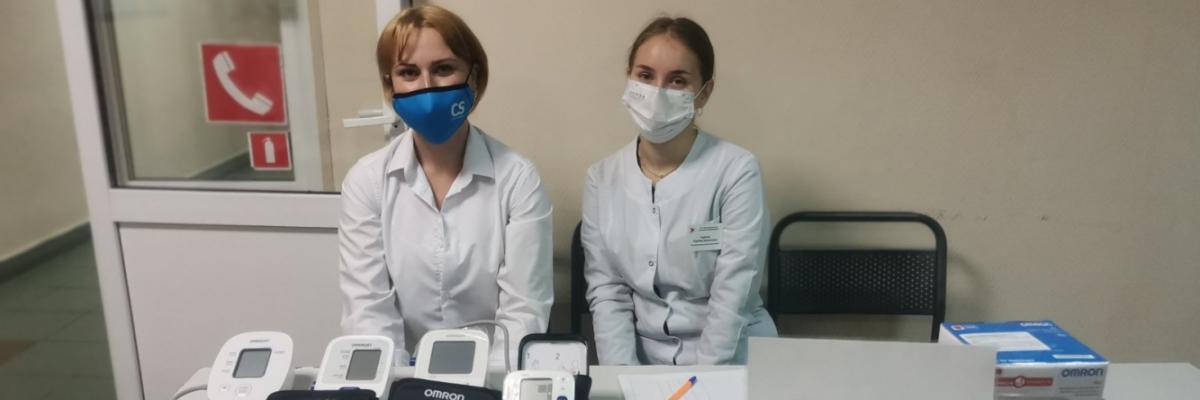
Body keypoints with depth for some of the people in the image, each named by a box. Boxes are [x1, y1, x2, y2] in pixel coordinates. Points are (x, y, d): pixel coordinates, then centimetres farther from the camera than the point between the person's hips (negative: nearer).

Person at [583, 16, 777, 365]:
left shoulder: (737, 171, -8)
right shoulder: (602, 178, 2)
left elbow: (732, 299, -12)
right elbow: (606, 292, 0)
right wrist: (624, 378, -11)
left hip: (730, 364, -2)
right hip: (641, 363, 3)